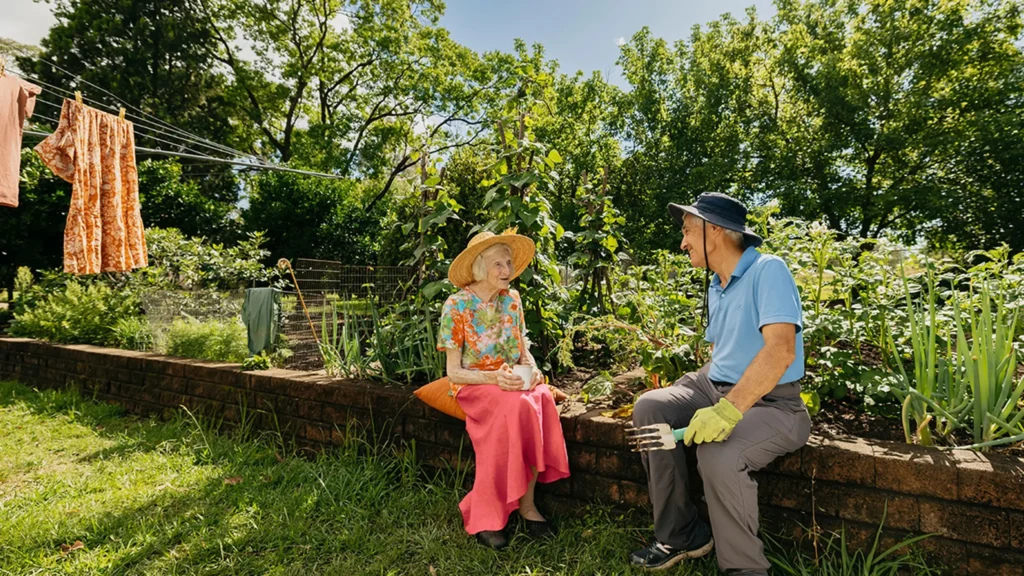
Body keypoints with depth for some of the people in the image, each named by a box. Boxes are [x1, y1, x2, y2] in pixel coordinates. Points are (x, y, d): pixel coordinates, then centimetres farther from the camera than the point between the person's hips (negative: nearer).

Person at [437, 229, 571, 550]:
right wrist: (493, 378, -25)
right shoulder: (456, 306, -9)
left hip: (513, 383, 5)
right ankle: (484, 516, -22)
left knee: (541, 399, -29)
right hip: (473, 386, -4)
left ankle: (526, 503, -18)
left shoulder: (511, 299, 6)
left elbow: (524, 351, 12)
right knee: (518, 406, -34)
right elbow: (454, 371, -10)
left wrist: (532, 369, -10)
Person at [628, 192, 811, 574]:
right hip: (715, 387, 8)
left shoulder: (768, 270, -16)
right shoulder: (715, 286, 10)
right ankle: (681, 536, 0)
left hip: (771, 403, -8)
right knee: (650, 409, -9)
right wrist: (689, 396, 9)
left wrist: (729, 409, -37)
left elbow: (781, 349, -29)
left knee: (718, 455, -33)